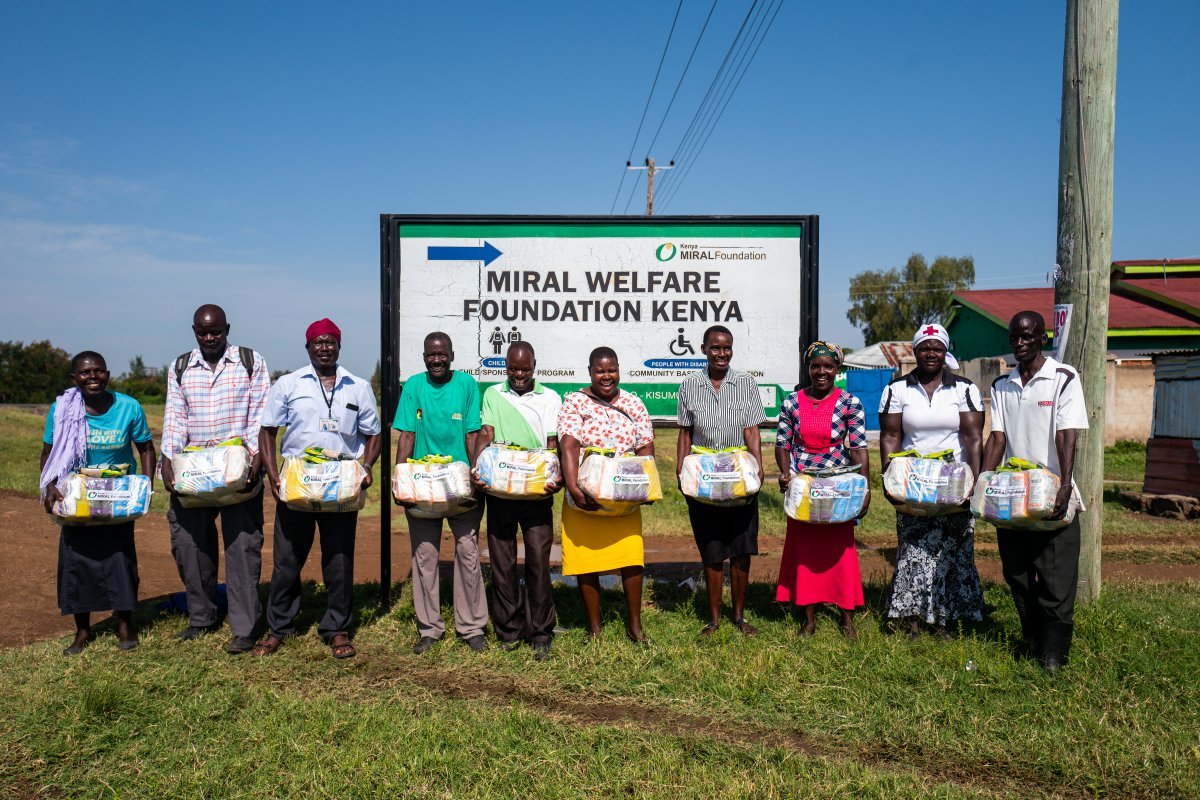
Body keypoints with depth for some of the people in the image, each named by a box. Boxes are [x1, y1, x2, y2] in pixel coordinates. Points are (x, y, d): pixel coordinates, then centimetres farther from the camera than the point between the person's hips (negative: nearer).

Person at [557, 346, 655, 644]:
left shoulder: (633, 404, 6)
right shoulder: (574, 402, -3)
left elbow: (646, 448, 4)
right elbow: (568, 446, -15)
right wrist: (572, 487, -28)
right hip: (584, 497, -2)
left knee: (632, 558, -3)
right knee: (586, 562, 4)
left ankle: (634, 624, 15)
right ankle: (594, 628, 20)